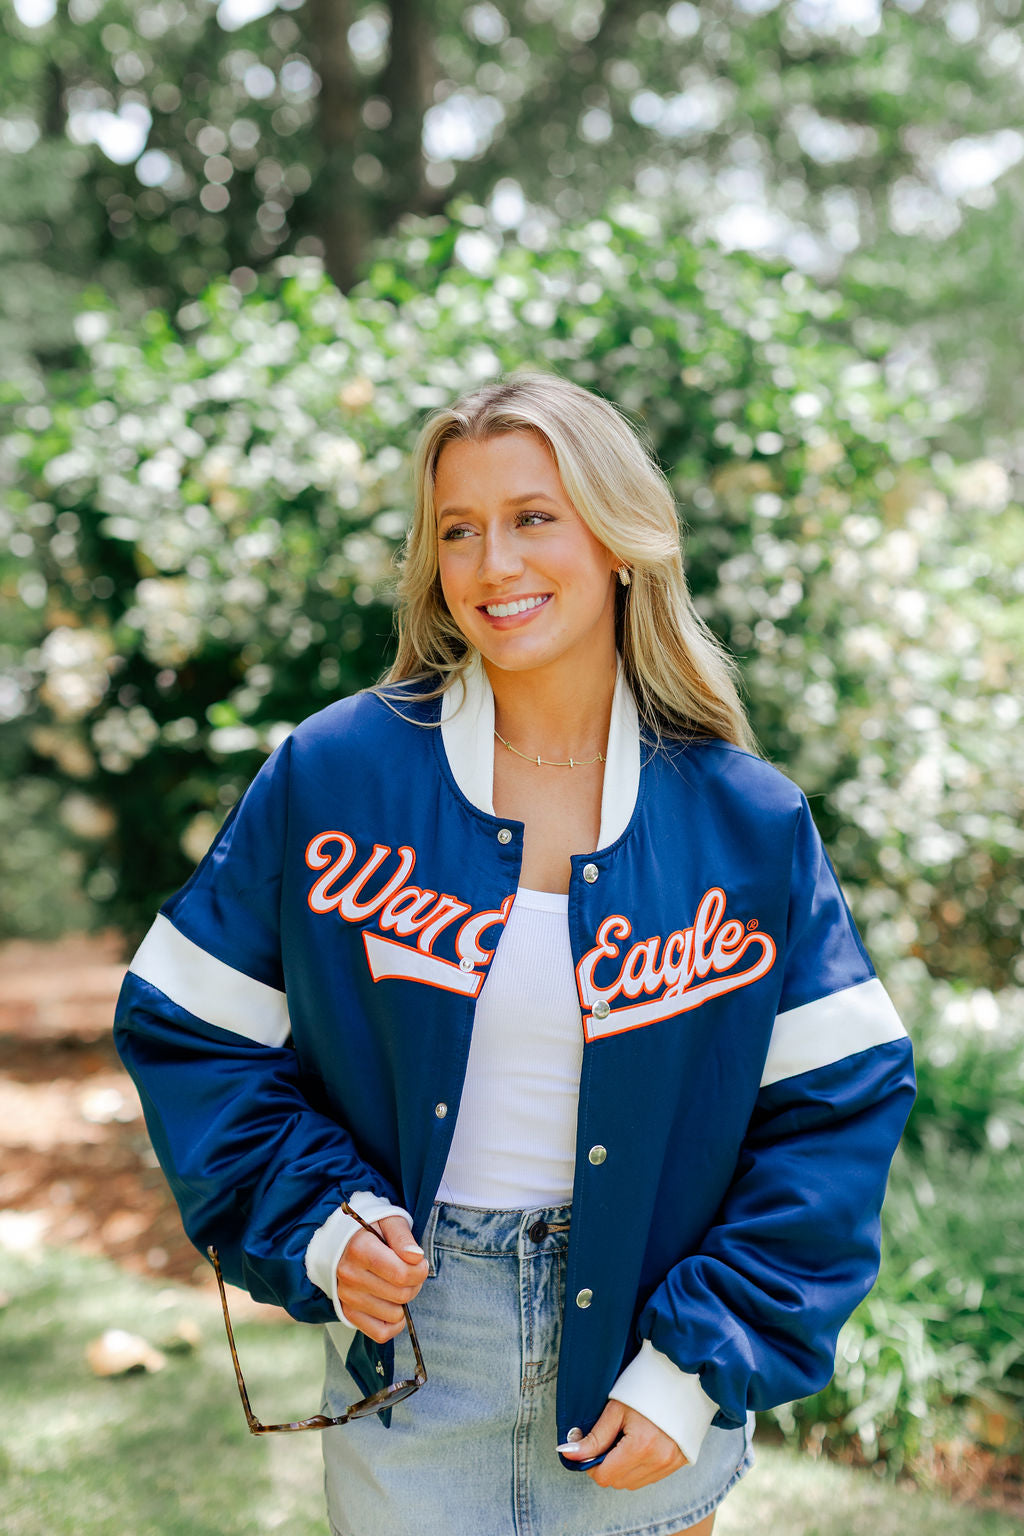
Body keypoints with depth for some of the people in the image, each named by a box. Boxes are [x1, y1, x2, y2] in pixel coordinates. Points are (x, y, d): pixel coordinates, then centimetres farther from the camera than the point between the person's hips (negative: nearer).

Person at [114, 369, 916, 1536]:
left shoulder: (745, 820, -6)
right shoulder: (332, 773, -7)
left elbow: (838, 1103, -4)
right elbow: (188, 1029, 0)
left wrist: (702, 1363, -10)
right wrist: (313, 1220, -11)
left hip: (643, 1332, 1)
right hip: (405, 1339, 0)